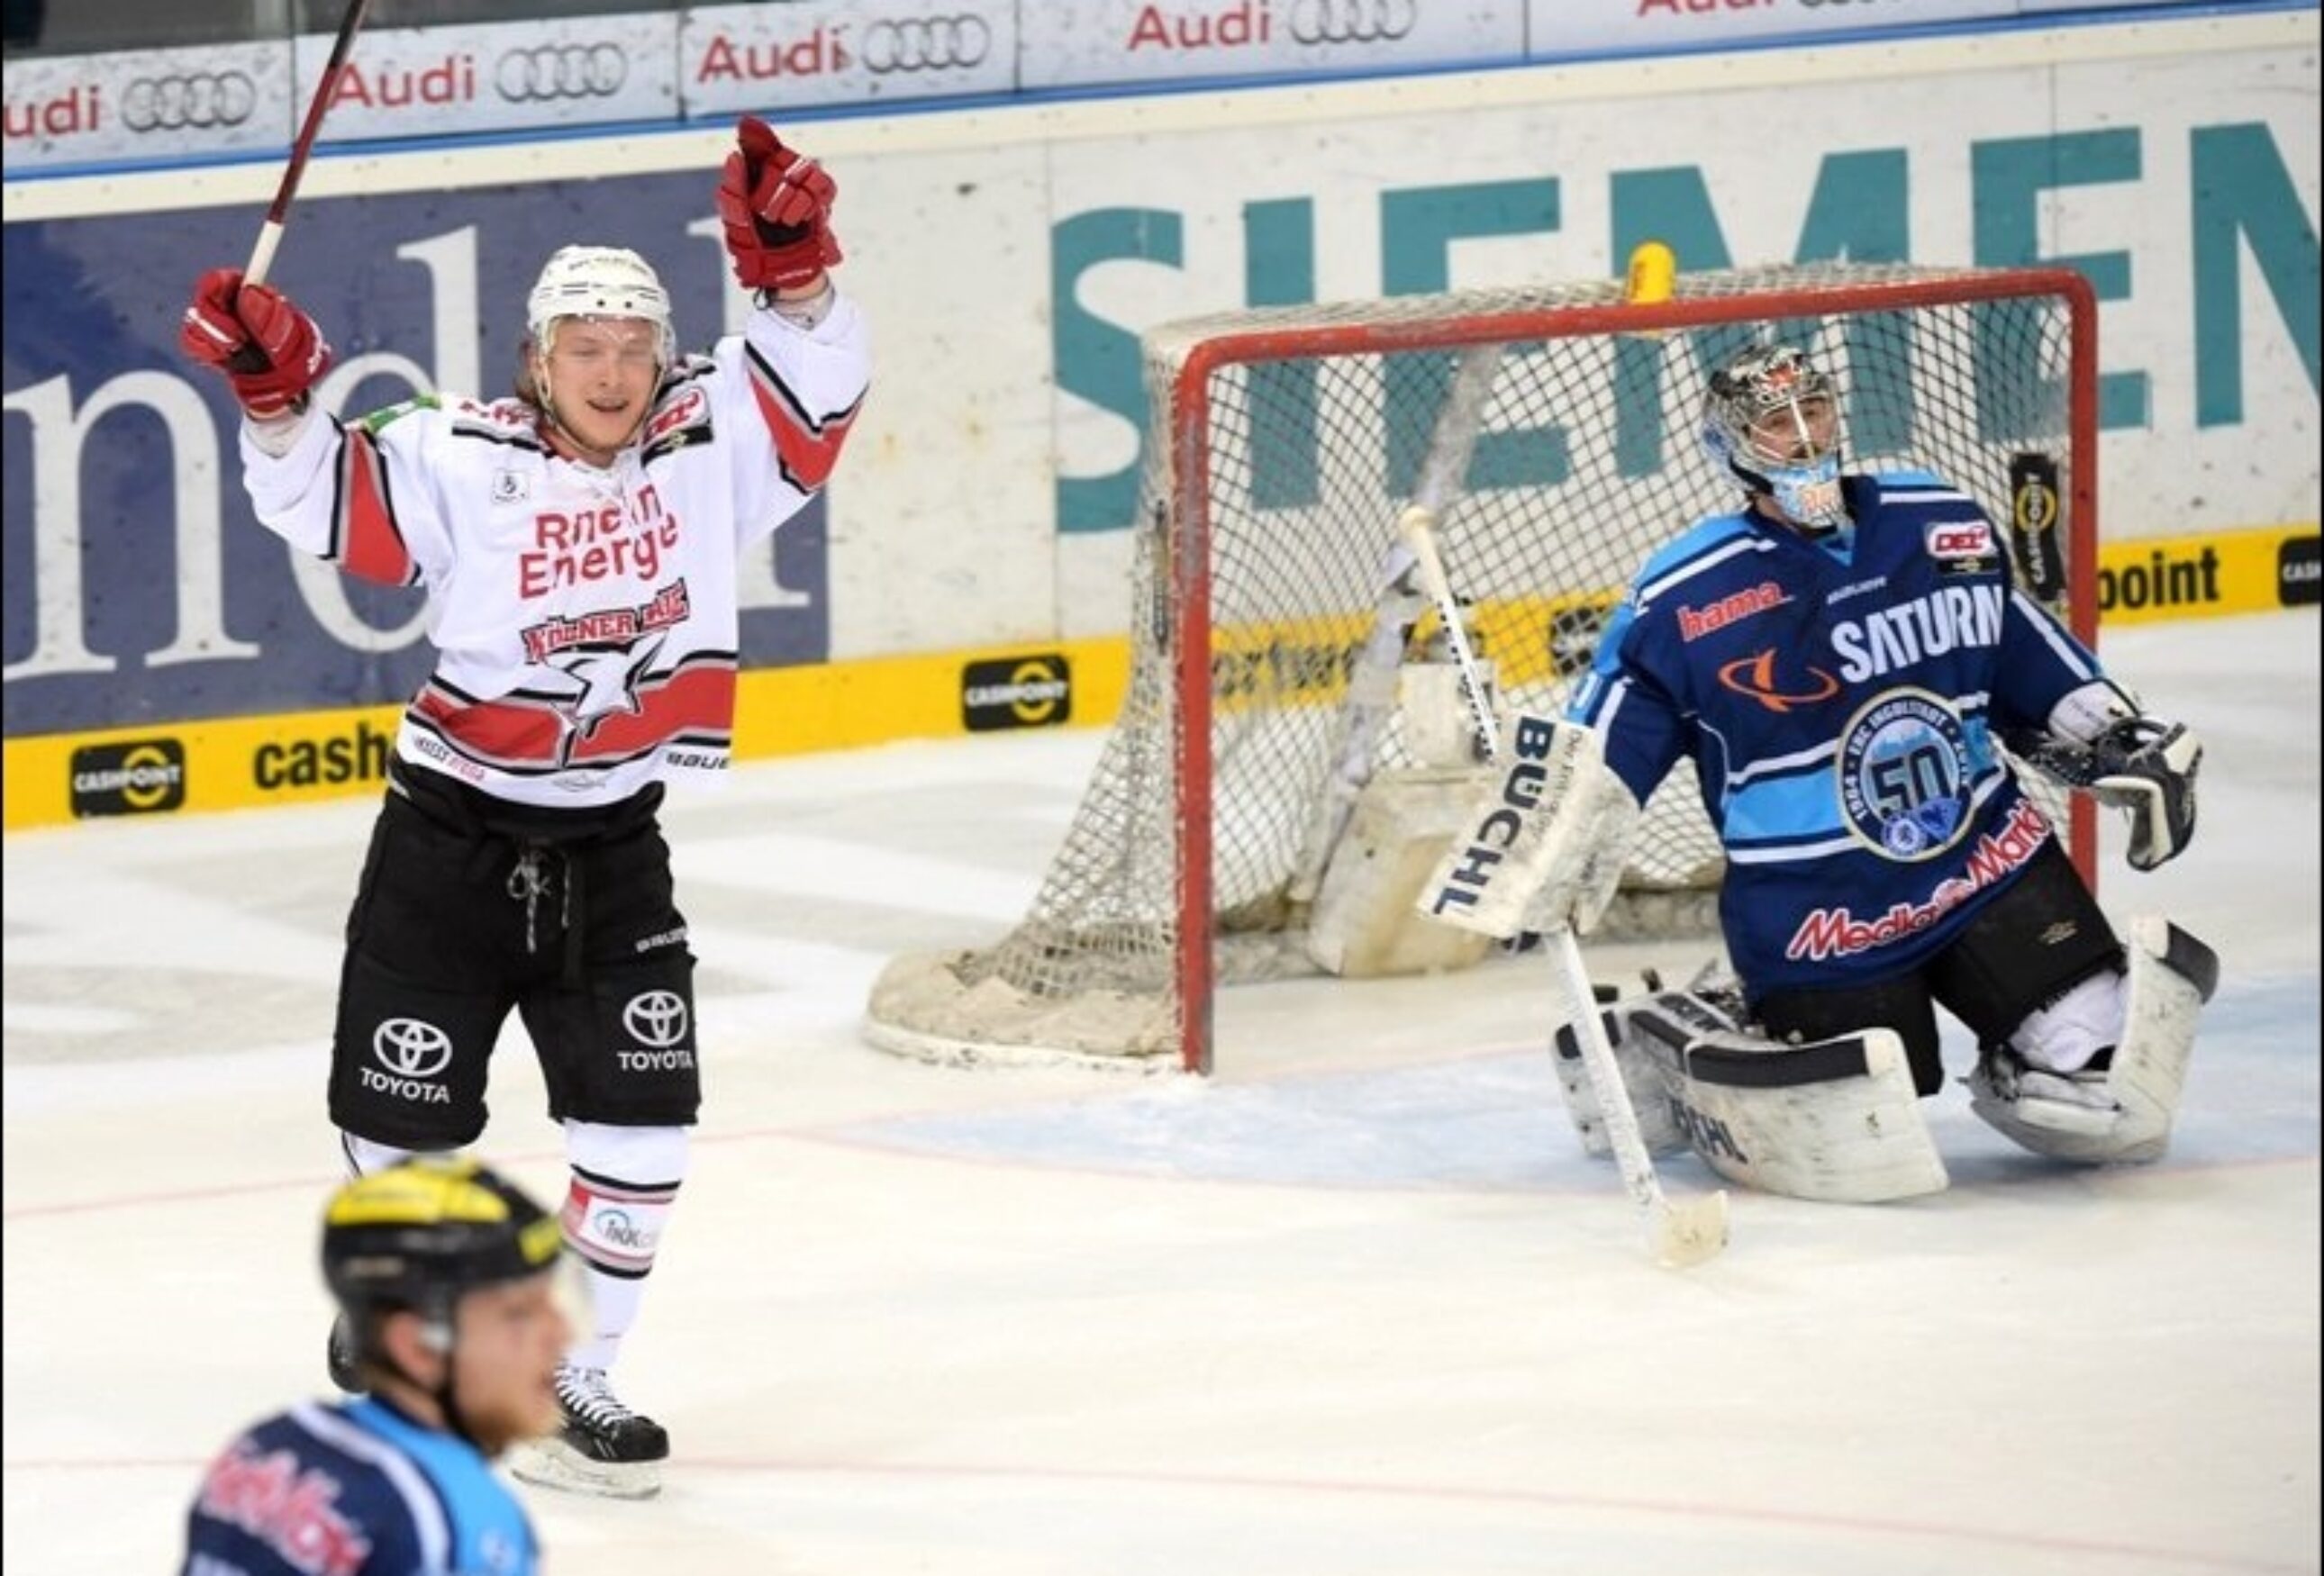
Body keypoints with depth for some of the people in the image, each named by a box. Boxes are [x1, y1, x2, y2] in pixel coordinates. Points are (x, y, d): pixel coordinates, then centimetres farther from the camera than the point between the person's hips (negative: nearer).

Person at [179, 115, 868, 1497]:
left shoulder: (710, 442, -3)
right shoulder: (462, 461, -12)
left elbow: (816, 387, -9)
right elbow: (324, 502, -14)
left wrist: (791, 271, -26)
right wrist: (277, 398, -31)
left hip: (612, 847, 3)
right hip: (453, 837, -3)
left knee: (641, 1123, -1)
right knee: (407, 1119, 4)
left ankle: (572, 1381, 13)